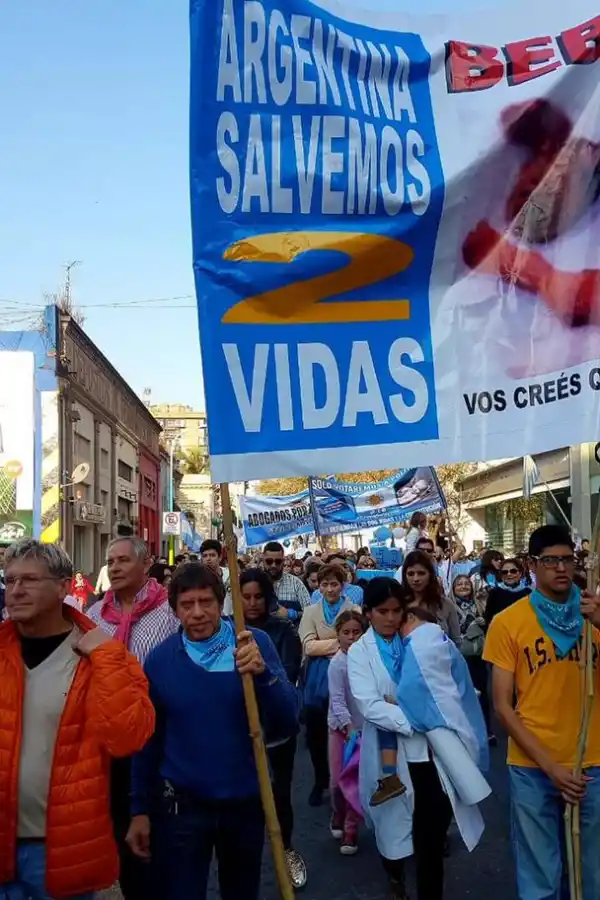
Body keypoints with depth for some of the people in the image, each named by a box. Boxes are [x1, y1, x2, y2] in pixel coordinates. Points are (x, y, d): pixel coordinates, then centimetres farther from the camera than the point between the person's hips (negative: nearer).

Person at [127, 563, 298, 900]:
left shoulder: (256, 643, -11)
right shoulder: (160, 658, -8)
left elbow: (288, 723, -16)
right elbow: (149, 738, 1)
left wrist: (263, 672, -33)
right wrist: (140, 809, 3)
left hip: (246, 799, 1)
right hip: (182, 803, -1)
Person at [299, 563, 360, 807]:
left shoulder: (354, 610, -2)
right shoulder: (311, 611, 5)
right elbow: (308, 647, -6)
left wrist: (324, 646, -17)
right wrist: (339, 643, -12)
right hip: (317, 680, 2)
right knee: (316, 733, 10)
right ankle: (320, 781, 30)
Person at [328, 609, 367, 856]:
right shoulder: (337, 664, -14)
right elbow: (338, 700, -19)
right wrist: (348, 727, -29)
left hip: (366, 726, 2)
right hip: (342, 727, -2)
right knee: (338, 779, 3)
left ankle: (351, 829, 18)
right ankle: (338, 814, 33)